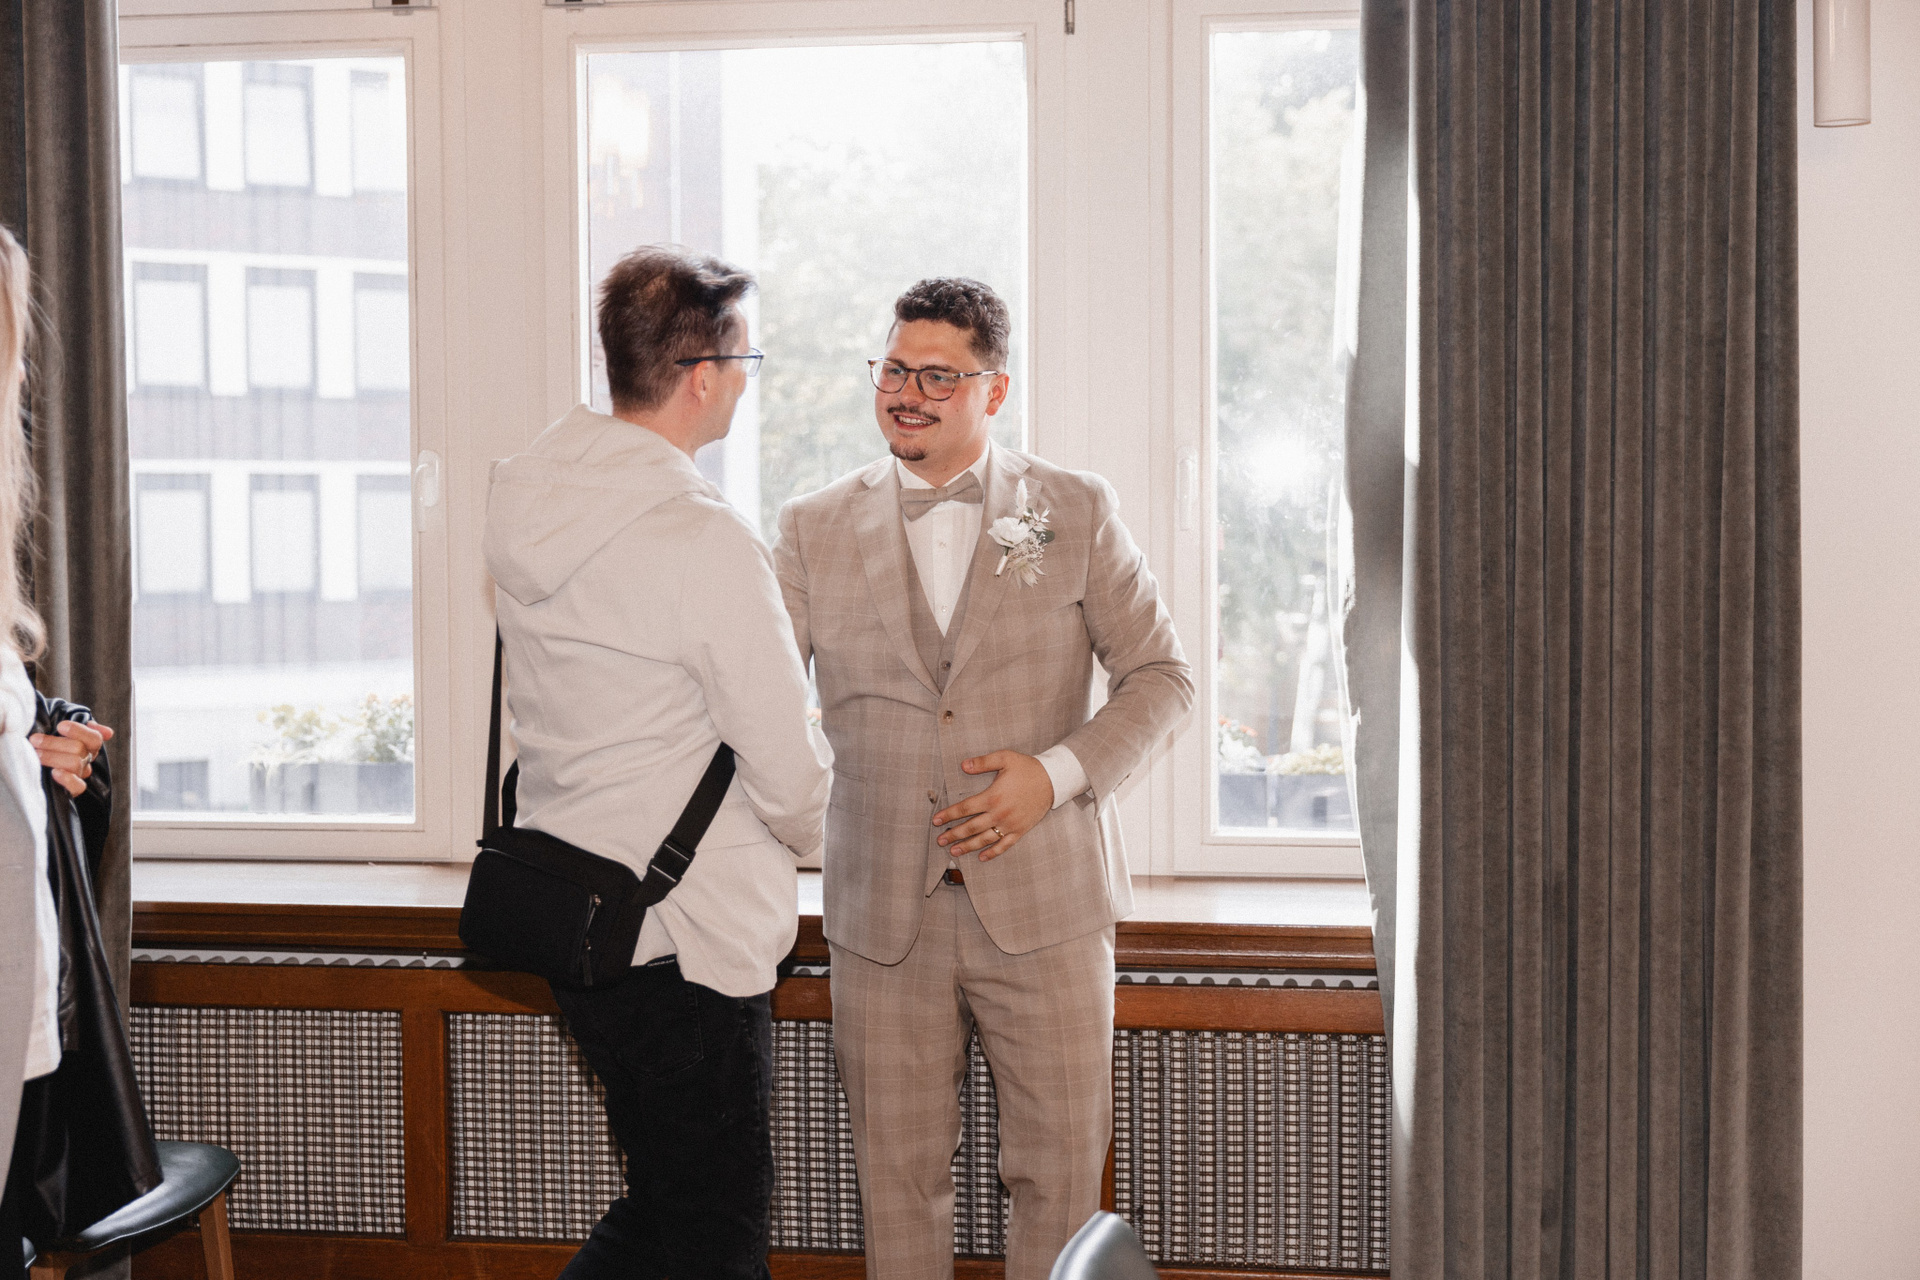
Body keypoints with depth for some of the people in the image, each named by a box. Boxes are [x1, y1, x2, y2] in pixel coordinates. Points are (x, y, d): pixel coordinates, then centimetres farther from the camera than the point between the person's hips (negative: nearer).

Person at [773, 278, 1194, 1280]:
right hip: (884, 913, 1)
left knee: (1062, 1163, 5)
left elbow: (1160, 674, 2)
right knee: (898, 1170, 9)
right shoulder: (816, 528, 7)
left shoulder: (1075, 511, 3)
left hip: (1044, 902, -1)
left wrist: (1057, 773, -12)